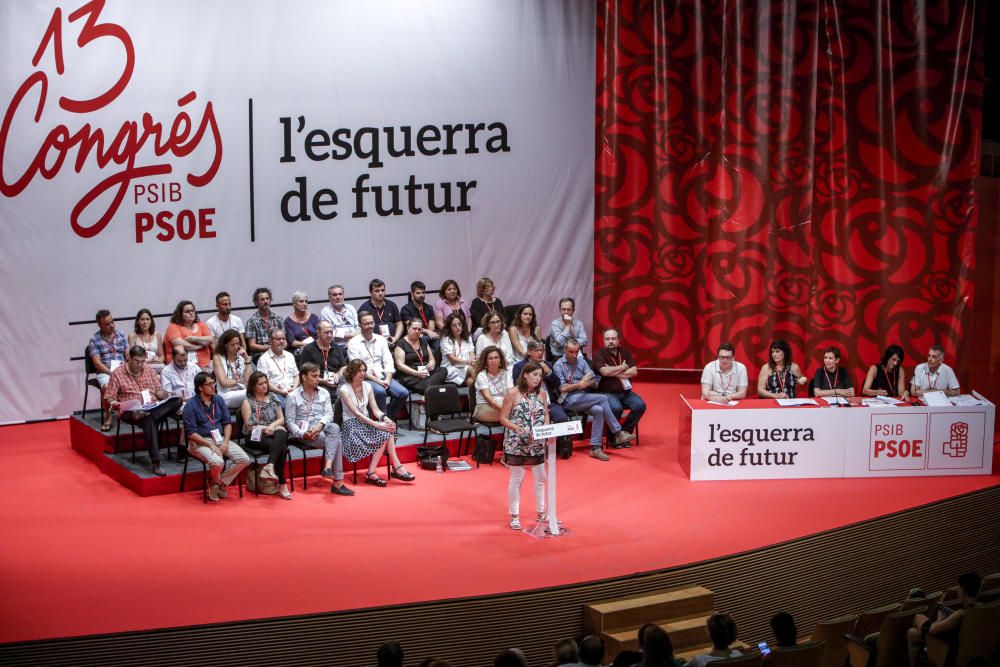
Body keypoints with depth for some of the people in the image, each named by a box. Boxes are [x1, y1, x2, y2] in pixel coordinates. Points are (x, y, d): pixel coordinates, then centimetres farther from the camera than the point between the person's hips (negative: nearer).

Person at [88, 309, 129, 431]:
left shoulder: (121, 335, 13)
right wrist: (111, 373, -18)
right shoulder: (94, 340, 2)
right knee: (107, 387, -36)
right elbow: (97, 363, -5)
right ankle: (107, 416, -15)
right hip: (105, 372, -3)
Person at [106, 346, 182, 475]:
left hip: (154, 407, 4)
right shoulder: (117, 373, 1)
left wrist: (166, 395, -7)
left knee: (176, 401, -24)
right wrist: (120, 405, -20)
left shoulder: (149, 370, 15)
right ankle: (156, 464, -44)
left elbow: (159, 390, 15)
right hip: (131, 412, -4)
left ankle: (144, 415, -36)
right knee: (149, 420, -40)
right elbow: (111, 399, 1)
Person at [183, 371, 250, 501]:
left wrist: (226, 442, -7)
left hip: (220, 439, 6)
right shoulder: (191, 405, -9)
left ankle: (220, 482, 4)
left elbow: (227, 422, 11)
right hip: (200, 442, -6)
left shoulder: (218, 400, 9)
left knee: (244, 459, -13)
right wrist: (210, 445, -20)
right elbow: (191, 433, -12)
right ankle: (217, 482, 2)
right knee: (217, 462, -34)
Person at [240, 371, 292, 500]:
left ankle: (269, 466, -50)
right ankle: (282, 485, -37)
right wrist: (266, 428, -11)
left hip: (274, 433, 4)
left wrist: (273, 425, -8)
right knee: (282, 447, -33)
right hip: (256, 437, -4)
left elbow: (281, 419, 13)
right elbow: (249, 426, -2)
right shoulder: (247, 402, 6)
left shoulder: (272, 399, 19)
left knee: (282, 433, -36)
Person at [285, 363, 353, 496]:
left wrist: (320, 424, -18)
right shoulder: (293, 396, 3)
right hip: (306, 432, -4)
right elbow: (289, 421, -2)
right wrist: (302, 434, -20)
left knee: (335, 428, -34)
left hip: (323, 426, 4)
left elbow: (329, 414, 4)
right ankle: (337, 482, -36)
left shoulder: (324, 393, 16)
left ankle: (328, 466, -44)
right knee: (337, 441, -30)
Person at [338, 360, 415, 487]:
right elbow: (356, 413, -19)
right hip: (352, 425, -6)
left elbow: (375, 410, 5)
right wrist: (377, 425, -28)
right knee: (385, 433, -28)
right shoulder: (344, 390, -10)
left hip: (367, 421, 6)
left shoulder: (367, 386, 9)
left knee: (388, 429, -26)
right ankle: (396, 467, -25)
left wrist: (386, 419, -18)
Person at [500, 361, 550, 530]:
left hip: (537, 444, 5)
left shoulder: (542, 394, 3)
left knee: (540, 478, 11)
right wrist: (516, 427, -25)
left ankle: (540, 513, 26)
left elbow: (546, 415, 10)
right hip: (517, 443, -4)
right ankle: (514, 516, 15)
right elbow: (503, 418, -9)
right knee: (516, 479, 5)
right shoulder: (513, 394, -10)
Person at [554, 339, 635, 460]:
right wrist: (579, 384, -17)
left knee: (598, 410, -28)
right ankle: (618, 433, -19)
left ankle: (595, 448, -29)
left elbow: (593, 381, 9)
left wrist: (587, 383, -14)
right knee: (603, 398, -23)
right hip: (569, 399, -5)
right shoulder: (558, 366, 2)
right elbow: (562, 388, -8)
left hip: (584, 398, 5)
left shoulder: (581, 362, 16)